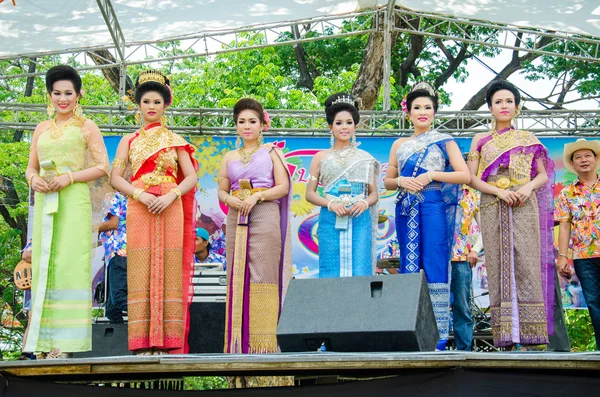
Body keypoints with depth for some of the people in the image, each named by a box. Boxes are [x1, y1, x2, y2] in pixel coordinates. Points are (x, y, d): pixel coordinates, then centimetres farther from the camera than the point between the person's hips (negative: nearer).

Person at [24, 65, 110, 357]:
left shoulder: (86, 127, 6)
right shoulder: (41, 129, 18)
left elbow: (103, 167, 0)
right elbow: (31, 167, 20)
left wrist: (69, 177, -13)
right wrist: (34, 179, -4)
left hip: (74, 201, -5)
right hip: (45, 202, 5)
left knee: (69, 263, -11)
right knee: (44, 263, 0)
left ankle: (66, 342, -14)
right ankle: (45, 342, 1)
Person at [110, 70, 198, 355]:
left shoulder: (175, 140, 13)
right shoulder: (129, 141, 14)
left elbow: (191, 177, 6)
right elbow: (115, 177, 4)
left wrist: (170, 197, -12)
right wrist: (140, 194, -12)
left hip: (170, 208, 0)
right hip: (138, 208, 0)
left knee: (167, 270, -5)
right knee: (141, 270, -6)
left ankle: (166, 342, -5)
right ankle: (143, 344, -7)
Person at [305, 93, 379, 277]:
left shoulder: (365, 159, 12)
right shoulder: (321, 157, 11)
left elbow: (374, 194, 13)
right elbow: (310, 193, 8)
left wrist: (365, 203, -9)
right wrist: (330, 204, -10)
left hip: (359, 221, 1)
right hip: (331, 222, 0)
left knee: (359, 271, -5)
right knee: (331, 270, -4)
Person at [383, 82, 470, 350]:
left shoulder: (444, 142, 7)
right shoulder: (400, 145, 17)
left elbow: (464, 175, -1)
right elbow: (387, 181, 18)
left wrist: (431, 175, -11)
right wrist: (401, 181, -4)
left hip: (435, 209, -4)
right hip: (407, 210, 4)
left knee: (434, 267, -9)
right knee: (409, 266, 1)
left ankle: (438, 336, -8)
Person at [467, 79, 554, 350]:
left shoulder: (528, 139, 16)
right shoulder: (481, 140, 16)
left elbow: (543, 175, 12)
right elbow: (472, 178, 7)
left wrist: (528, 187, -9)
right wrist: (499, 191, -9)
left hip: (524, 206, 0)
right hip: (492, 207, 1)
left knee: (525, 264, -10)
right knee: (499, 266, -6)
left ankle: (526, 336, -13)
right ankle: (507, 337, -8)